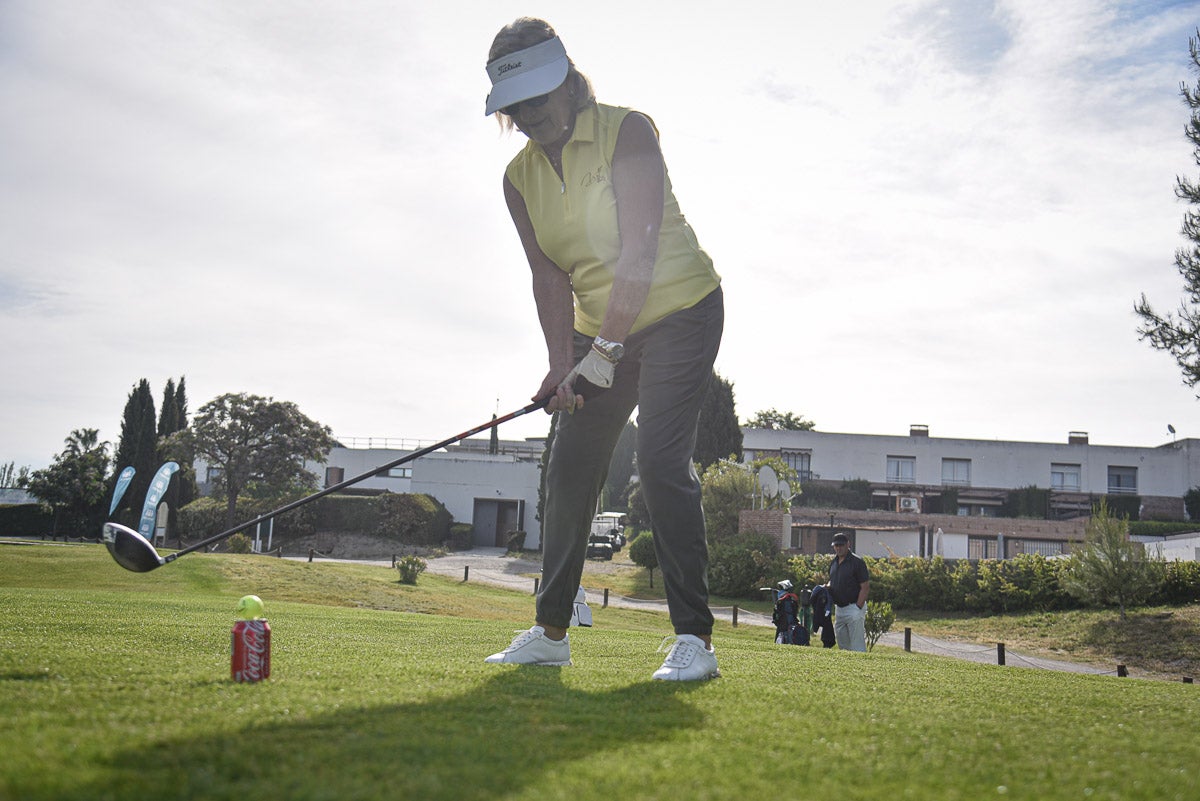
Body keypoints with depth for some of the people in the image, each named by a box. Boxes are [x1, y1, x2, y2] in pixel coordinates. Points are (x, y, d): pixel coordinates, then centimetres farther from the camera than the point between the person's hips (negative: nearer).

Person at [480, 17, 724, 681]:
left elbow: (637, 252, -25)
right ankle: (551, 632, 12)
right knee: (569, 468, 2)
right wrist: (560, 365, -18)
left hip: (678, 310, -6)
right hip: (599, 330, 6)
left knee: (661, 459, -20)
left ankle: (694, 638, -17)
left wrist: (604, 352, -30)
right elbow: (549, 276, -4)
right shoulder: (519, 178, 2)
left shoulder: (628, 133, -16)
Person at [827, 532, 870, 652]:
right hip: (838, 608, 8)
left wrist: (858, 608, -18)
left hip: (854, 607, -8)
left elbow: (865, 588, -14)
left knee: (857, 646, -9)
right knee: (842, 644, 13)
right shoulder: (834, 562, 11)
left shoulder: (857, 562, -12)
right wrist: (828, 586, 1)